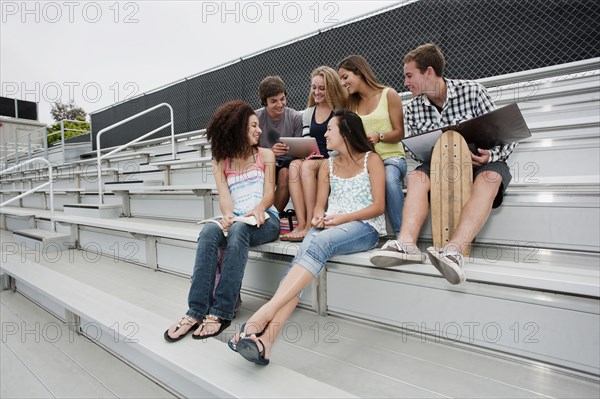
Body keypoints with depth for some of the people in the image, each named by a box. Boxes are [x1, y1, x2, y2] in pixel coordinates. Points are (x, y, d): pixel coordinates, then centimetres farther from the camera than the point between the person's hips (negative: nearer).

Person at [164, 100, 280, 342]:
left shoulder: (266, 155, 13)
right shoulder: (220, 161, 15)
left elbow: (269, 193, 2)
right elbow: (224, 196, 1)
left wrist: (258, 208, -21)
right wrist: (227, 215, -23)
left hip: (264, 218, -1)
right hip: (235, 220, 2)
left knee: (238, 230, -36)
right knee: (209, 232, -32)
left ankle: (220, 312, -33)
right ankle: (196, 311, -30)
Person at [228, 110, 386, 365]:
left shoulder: (371, 160, 6)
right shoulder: (327, 165, 19)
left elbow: (379, 206, -4)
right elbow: (319, 205, 13)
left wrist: (343, 218, -17)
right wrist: (319, 217, -12)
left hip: (365, 227, -3)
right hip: (329, 228, 4)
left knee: (319, 243, -36)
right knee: (303, 255, -30)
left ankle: (265, 313, -44)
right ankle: (266, 340, -42)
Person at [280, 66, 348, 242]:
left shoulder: (342, 111, 4)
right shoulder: (308, 113, 21)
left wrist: (325, 157, -15)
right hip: (312, 160, 4)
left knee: (307, 166, -33)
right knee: (294, 165, -28)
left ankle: (310, 226, -31)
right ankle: (301, 224, -34)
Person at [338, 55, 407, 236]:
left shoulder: (389, 94, 4)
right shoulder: (353, 103, 18)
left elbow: (400, 133, -2)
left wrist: (379, 136, -21)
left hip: (392, 157, -3)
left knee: (389, 177, -39)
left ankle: (401, 233, -31)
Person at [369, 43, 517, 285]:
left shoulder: (472, 91, -9)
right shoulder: (413, 110, -1)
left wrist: (491, 156, -25)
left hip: (481, 163, -2)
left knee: (489, 177, -34)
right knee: (417, 176, -26)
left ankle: (454, 250, -51)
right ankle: (406, 243, -45)